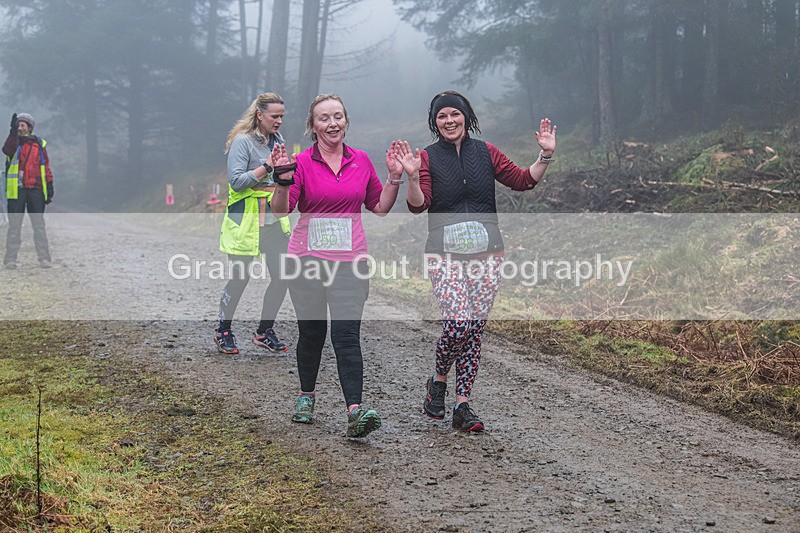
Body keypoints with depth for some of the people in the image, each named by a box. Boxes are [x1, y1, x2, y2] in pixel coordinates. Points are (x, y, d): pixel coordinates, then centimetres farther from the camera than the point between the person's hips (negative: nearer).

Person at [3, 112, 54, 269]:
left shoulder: (39, 144, 12)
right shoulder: (14, 141, 7)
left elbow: (46, 166, 14)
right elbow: (7, 150, -17)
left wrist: (49, 186, 8)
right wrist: (13, 132, -28)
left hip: (36, 190, 1)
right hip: (16, 189, -1)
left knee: (39, 225, 2)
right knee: (14, 225, 0)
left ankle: (44, 258, 5)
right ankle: (10, 259, 3)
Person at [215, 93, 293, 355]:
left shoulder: (277, 140, 13)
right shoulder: (243, 141, -9)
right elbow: (236, 180, -16)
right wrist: (267, 166, -22)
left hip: (274, 219, 7)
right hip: (246, 220, -7)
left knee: (282, 276, 2)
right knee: (240, 278, 0)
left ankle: (264, 331, 17)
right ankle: (223, 331, 18)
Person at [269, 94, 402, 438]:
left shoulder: (361, 161, 7)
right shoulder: (302, 163, -2)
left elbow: (380, 207, 16)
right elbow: (280, 211, -9)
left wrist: (395, 178, 3)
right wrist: (283, 180, -25)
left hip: (350, 261, 1)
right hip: (307, 258, 0)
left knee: (347, 335, -9)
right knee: (311, 331, 11)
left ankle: (355, 412, -17)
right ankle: (307, 396, 32)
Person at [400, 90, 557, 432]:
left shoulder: (486, 153, 9)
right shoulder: (428, 158, 3)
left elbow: (522, 180, 11)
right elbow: (418, 205, -8)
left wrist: (545, 156, -2)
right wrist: (412, 176, -24)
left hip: (486, 252, 3)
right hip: (445, 254, -3)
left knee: (475, 328, 1)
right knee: (457, 323, -18)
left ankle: (462, 406, 9)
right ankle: (438, 382, 11)